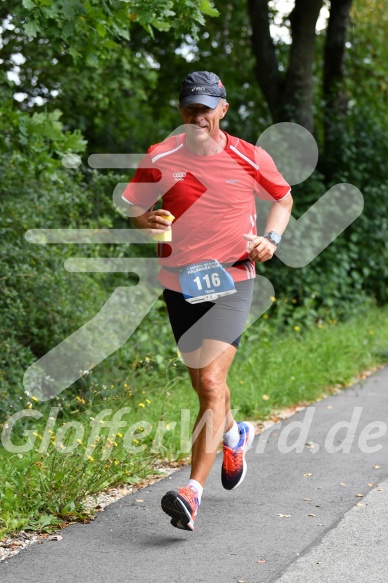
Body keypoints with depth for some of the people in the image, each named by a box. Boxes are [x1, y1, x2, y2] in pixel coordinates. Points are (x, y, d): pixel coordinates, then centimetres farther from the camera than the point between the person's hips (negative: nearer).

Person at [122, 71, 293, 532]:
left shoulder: (250, 159, -3)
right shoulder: (159, 159, -2)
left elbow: (283, 198, 15)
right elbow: (134, 208, 9)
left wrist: (271, 239, -3)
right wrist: (146, 222, -14)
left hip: (231, 282, -3)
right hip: (180, 283, 3)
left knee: (211, 382, -18)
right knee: (203, 384, 16)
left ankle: (193, 492, -20)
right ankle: (235, 435, 50)